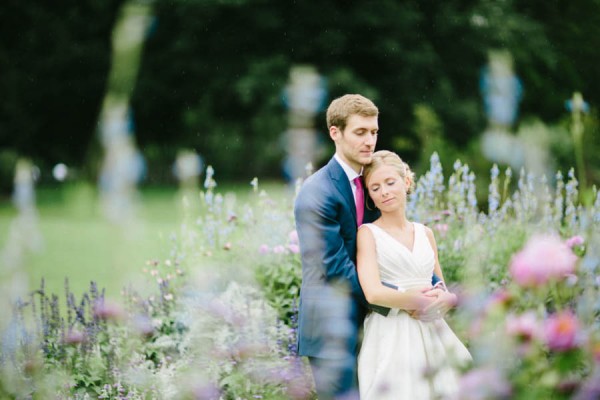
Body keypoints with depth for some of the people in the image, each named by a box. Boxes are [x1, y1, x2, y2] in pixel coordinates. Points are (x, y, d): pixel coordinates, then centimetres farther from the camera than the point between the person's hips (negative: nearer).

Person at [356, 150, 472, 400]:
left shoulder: (425, 233, 13)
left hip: (431, 333, 5)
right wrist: (423, 301, -11)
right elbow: (373, 293, -15)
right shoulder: (368, 233, -2)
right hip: (391, 337, -5)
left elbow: (443, 292, 17)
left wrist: (445, 300, -6)